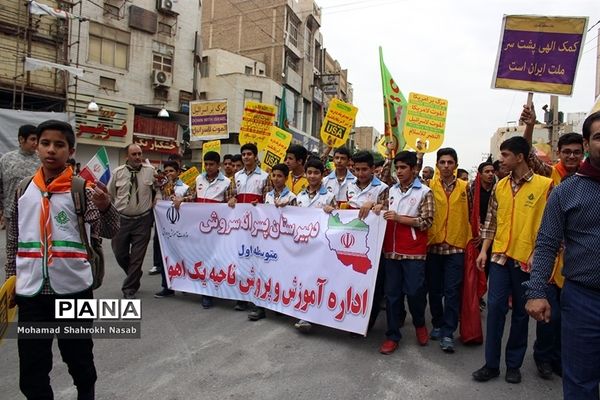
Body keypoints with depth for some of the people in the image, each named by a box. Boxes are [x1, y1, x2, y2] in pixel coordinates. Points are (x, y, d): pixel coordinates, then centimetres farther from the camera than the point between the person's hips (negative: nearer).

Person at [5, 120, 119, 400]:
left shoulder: (81, 188, -7)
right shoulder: (23, 189, 5)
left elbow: (108, 232, -16)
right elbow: (13, 240, 14)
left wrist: (105, 207, -35)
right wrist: (10, 278, 13)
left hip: (73, 288, -3)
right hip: (31, 290, 3)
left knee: (78, 356, 16)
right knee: (31, 368, 13)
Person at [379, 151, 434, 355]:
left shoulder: (424, 192, -2)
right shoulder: (392, 190, 12)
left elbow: (426, 222, -9)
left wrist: (399, 218, -16)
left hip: (414, 252, -4)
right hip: (391, 250, 4)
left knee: (414, 292, 3)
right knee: (392, 293, 7)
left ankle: (420, 324, 33)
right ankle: (392, 335, 18)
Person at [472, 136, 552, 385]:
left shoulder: (544, 185, -5)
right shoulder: (500, 186, 8)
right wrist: (484, 250, 5)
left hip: (527, 259, -3)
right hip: (500, 256, 3)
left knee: (521, 313, 9)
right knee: (495, 307, 2)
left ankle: (514, 365, 25)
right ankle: (491, 364, 13)